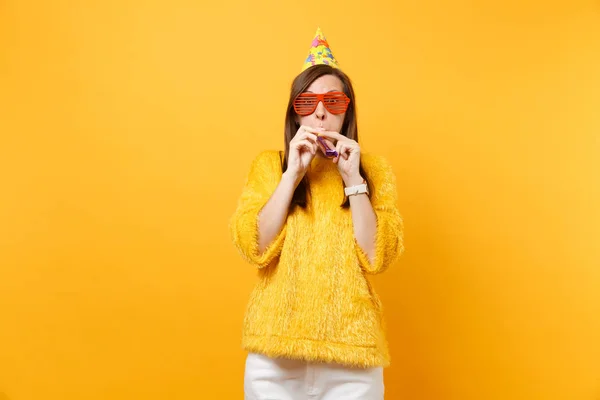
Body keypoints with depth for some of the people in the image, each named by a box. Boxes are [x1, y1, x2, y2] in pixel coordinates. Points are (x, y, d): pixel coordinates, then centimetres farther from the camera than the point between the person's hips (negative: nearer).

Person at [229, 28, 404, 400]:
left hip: (351, 345, 0)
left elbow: (377, 258, -7)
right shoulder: (269, 164, 4)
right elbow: (255, 249, -8)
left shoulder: (374, 169, 3)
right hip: (276, 344, 0)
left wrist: (353, 179, -13)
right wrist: (291, 173, -13)